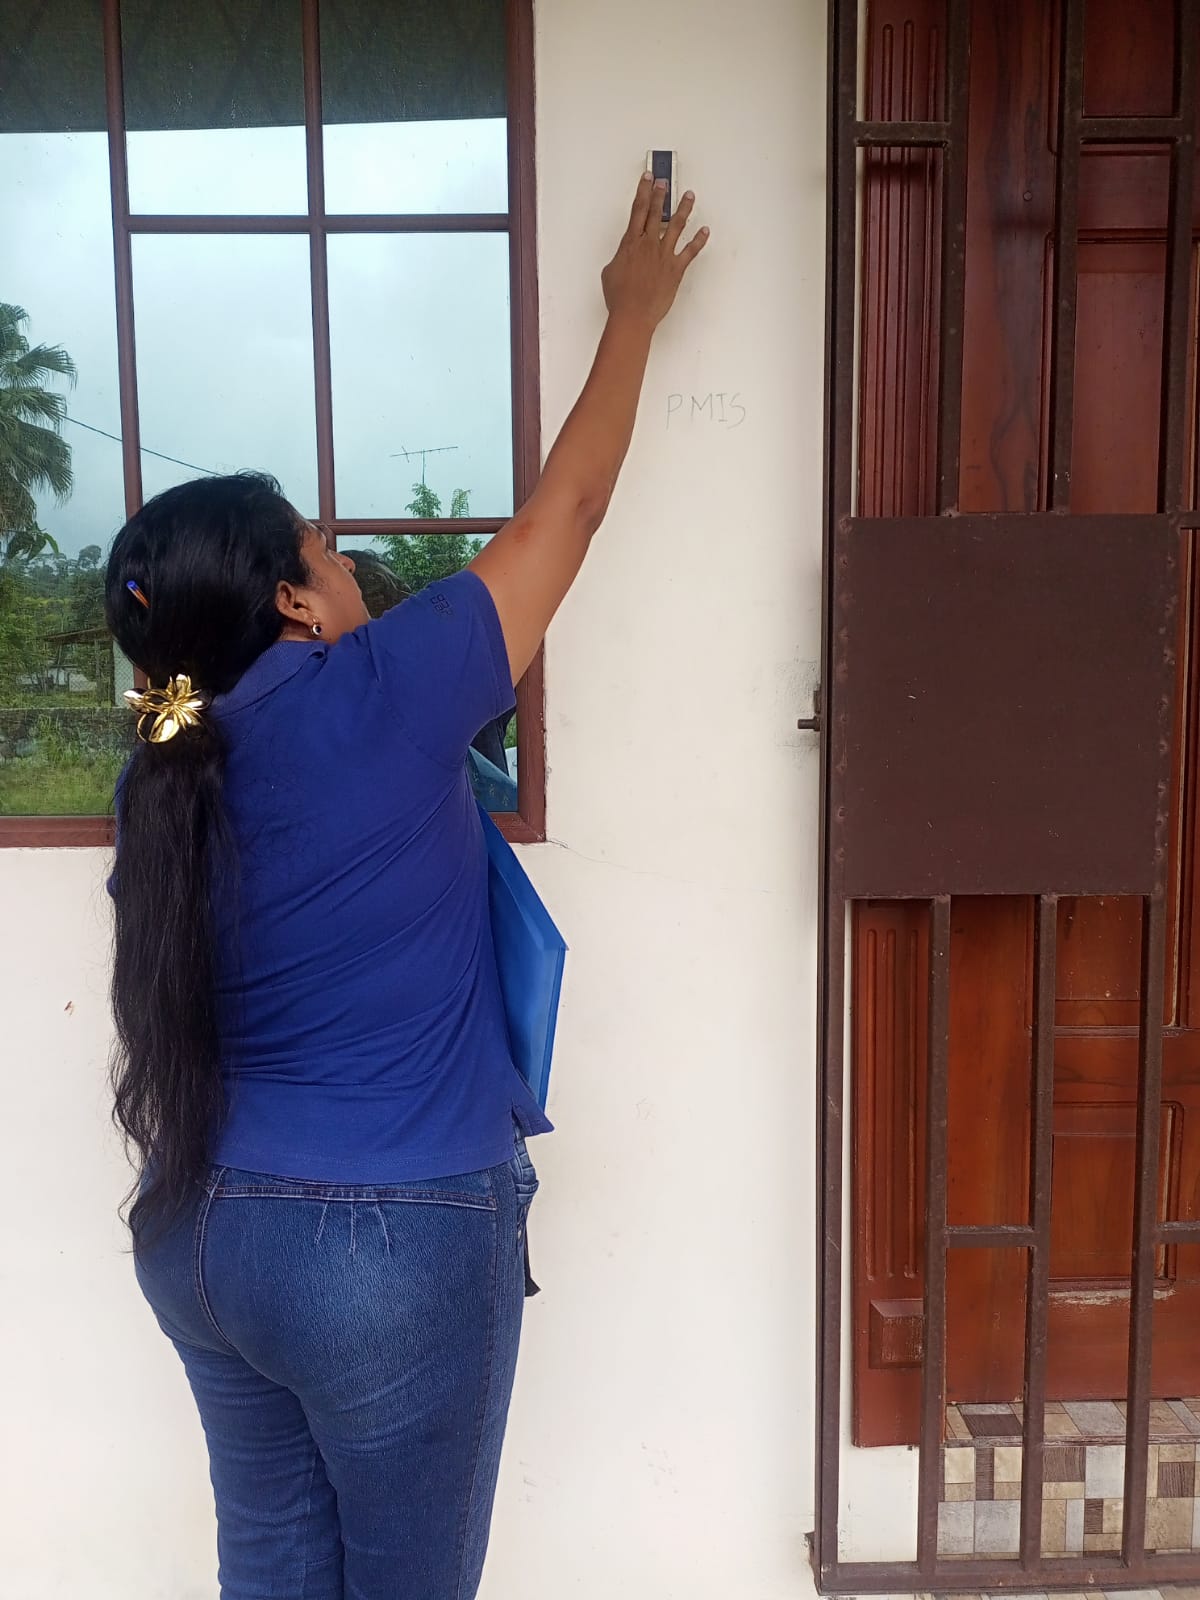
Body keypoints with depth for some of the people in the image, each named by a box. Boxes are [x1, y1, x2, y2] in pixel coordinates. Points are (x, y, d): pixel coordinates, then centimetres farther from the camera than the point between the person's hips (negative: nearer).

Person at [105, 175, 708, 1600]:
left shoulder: (171, 777, 0)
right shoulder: (374, 702, -19)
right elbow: (564, 511, -8)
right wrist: (636, 312, 7)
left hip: (203, 1231, 7)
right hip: (389, 1242, -6)